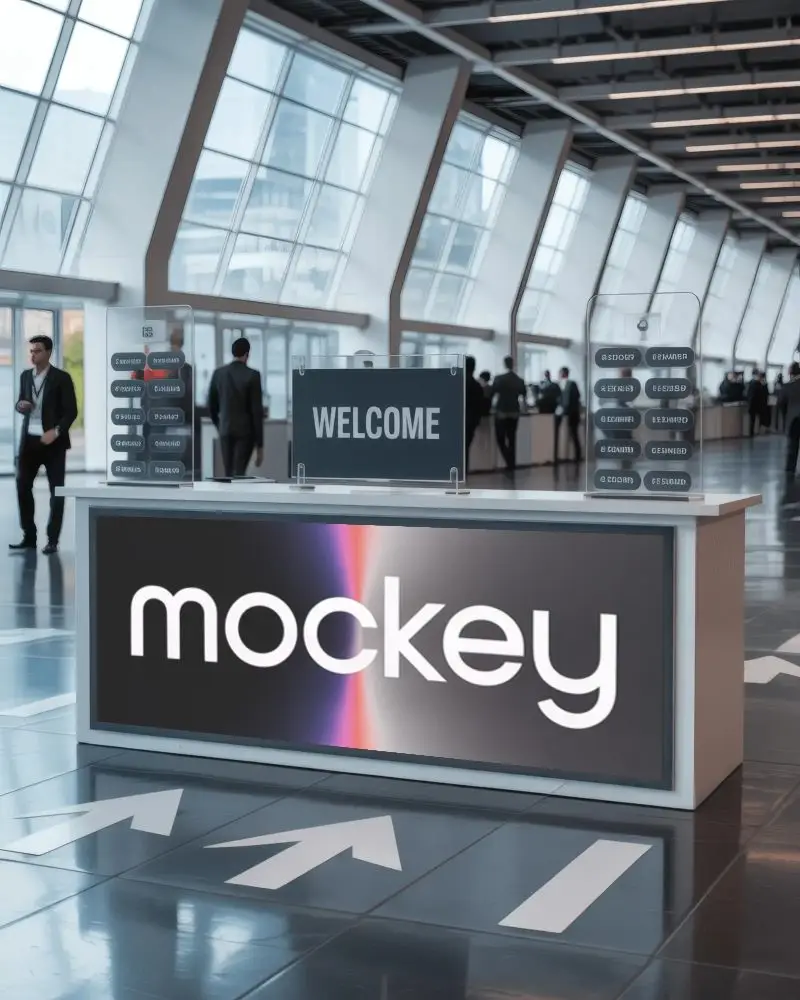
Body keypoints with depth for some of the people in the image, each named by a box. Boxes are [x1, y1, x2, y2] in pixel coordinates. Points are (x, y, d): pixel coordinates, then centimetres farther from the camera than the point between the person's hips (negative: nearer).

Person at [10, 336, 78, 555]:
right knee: (23, 486, 3)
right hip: (29, 440, 5)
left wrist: (56, 431, -21)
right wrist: (20, 405, -5)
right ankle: (29, 537, 14)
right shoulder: (25, 376, 9)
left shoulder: (61, 378, -7)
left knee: (56, 491, 0)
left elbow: (71, 411, -8)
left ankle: (52, 540, 7)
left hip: (53, 441, -5)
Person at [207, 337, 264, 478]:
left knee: (229, 475, 11)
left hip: (225, 430, 4)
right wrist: (259, 445, -7)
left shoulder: (218, 373, 1)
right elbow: (257, 411, -11)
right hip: (245, 432, -4)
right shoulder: (252, 375, -11)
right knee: (238, 475, -7)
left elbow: (212, 406, 8)